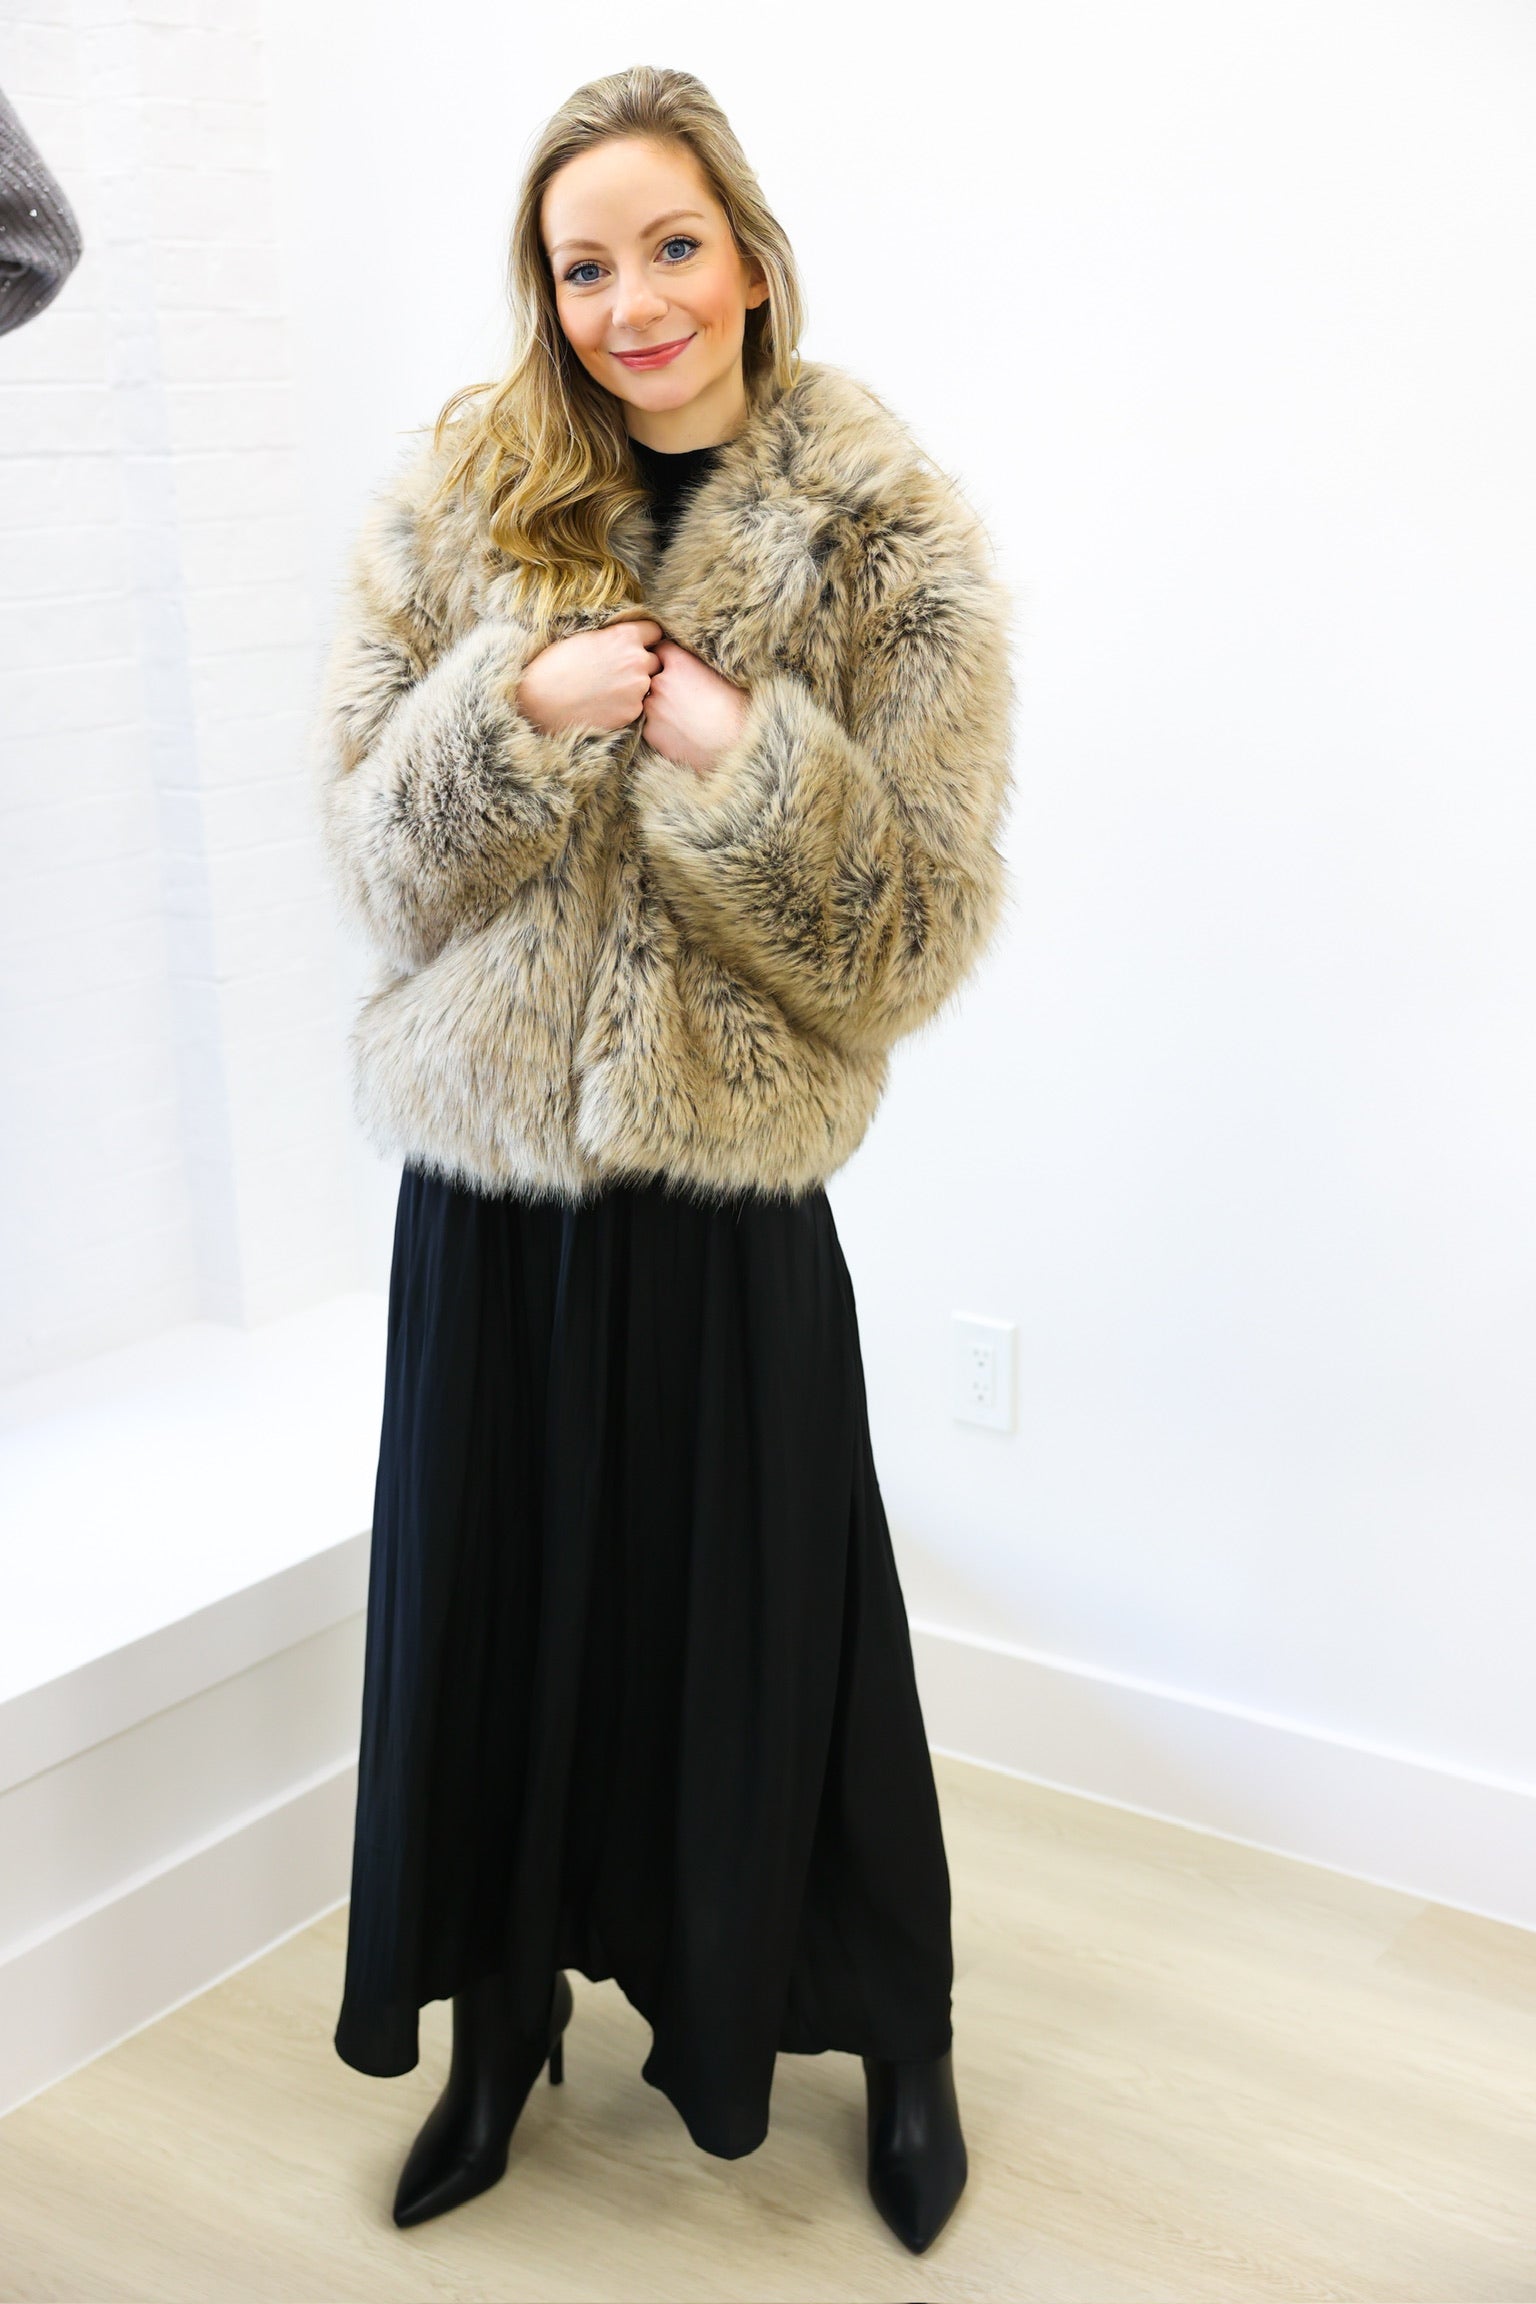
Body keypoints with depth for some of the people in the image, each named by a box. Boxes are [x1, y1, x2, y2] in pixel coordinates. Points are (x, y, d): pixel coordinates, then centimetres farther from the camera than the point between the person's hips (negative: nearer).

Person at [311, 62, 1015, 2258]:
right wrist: (520, 712, -17)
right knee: (493, 1599, 14)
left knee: (767, 1619, 8)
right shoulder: (460, 498, 2)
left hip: (728, 1183, -2)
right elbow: (372, 844, 1)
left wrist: (741, 752, -24)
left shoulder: (891, 541, -6)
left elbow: (922, 920, -9)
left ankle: (897, 2038, 34)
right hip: (487, 1167, 3)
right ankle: (502, 2020, 39)